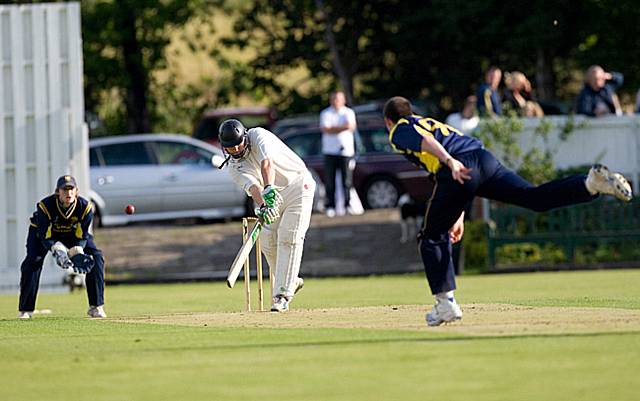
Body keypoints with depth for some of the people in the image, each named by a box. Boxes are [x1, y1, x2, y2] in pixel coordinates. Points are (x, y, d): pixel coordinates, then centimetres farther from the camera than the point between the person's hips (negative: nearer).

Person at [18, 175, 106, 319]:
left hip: (73, 233, 2)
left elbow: (82, 236, -19)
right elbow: (46, 237, -29)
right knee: (33, 261, -24)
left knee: (96, 257, -14)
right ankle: (25, 310, -12)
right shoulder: (45, 206, -34)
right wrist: (58, 251, -46)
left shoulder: (85, 207, -27)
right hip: (43, 232, -2)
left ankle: (96, 307, -5)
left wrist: (76, 253, -37)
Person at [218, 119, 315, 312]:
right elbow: (251, 186, -23)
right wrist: (262, 206, -44)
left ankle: (282, 295, -17)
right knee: (267, 241, -2)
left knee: (289, 238, -14)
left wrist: (269, 188, -53)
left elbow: (267, 163, -35)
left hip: (298, 183, -6)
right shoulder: (234, 167, -4)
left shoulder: (257, 135, -17)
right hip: (272, 194, 6)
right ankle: (291, 281, 21)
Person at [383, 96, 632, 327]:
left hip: (457, 172, -6)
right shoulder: (431, 123, 41)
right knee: (535, 197, -11)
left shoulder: (399, 131, 17)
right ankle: (591, 183, -33)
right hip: (485, 159, 6)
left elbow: (425, 141, -7)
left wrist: (450, 162, -25)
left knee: (433, 238, 8)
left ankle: (446, 303, 0)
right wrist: (458, 218, 37)